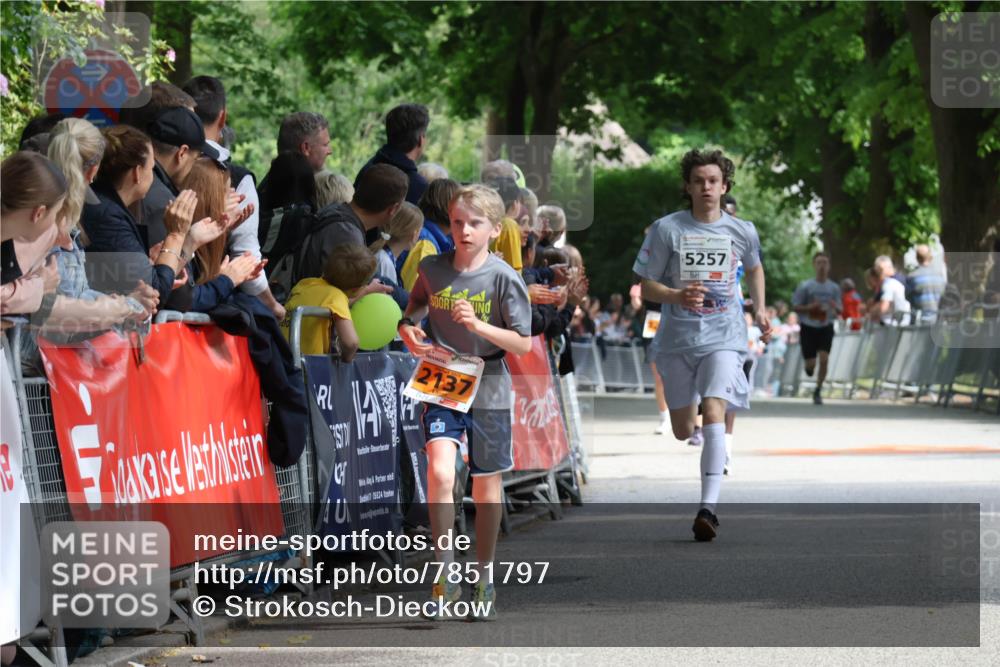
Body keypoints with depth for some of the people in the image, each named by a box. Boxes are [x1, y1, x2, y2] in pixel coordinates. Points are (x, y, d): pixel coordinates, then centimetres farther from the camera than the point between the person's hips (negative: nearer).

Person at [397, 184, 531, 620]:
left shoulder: (504, 278, -9)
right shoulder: (432, 269, -1)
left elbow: (523, 344, -9)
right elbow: (412, 315, 17)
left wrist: (478, 325, -23)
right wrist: (409, 334, -5)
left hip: (488, 390, -1)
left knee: (486, 488, 9)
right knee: (440, 473, -20)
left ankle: (484, 577, 26)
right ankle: (445, 573, -10)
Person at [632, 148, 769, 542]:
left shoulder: (742, 232, 3)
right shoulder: (666, 229, -3)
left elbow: (754, 267, 25)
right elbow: (646, 288, -1)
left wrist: (759, 310, 12)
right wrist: (678, 296, -20)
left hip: (724, 336, -1)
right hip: (678, 338, 1)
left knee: (713, 414, -22)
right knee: (683, 433, 8)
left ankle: (709, 508, -28)